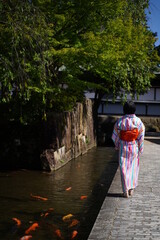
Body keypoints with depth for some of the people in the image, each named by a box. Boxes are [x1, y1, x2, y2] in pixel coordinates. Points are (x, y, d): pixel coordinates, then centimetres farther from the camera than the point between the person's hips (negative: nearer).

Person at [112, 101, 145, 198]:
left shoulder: (120, 121, -8)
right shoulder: (138, 121, -7)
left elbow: (115, 136, -1)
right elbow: (141, 137, -5)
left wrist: (117, 146, 14)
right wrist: (140, 149, 4)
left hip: (123, 147, -1)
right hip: (134, 147, 1)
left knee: (124, 168, 4)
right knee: (133, 168, 15)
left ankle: (126, 190, 2)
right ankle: (131, 188, 19)